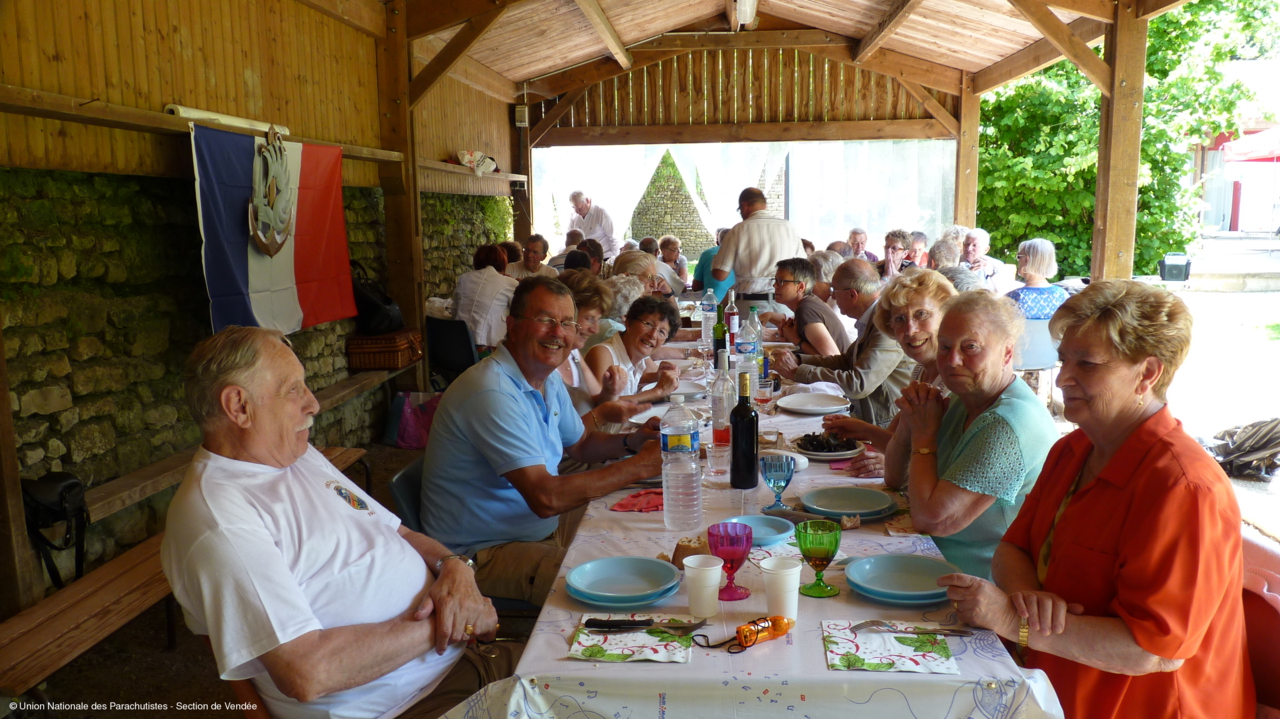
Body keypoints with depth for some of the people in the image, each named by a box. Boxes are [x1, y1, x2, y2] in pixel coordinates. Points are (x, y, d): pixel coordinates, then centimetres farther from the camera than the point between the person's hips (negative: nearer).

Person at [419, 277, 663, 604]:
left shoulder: (548, 379, 6)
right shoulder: (492, 393, -27)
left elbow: (580, 445, 20)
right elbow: (546, 498, -31)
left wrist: (632, 440, -1)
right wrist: (639, 466, -25)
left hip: (543, 529, 10)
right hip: (483, 553, -9)